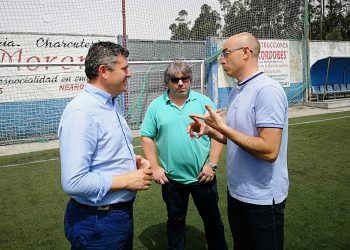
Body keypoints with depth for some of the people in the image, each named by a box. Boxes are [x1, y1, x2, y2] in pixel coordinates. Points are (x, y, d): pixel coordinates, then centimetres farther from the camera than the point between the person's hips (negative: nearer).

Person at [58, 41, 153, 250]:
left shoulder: (111, 104, 7)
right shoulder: (81, 112, -24)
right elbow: (74, 182, -29)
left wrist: (133, 159, 0)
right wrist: (127, 180, -21)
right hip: (96, 222, -9)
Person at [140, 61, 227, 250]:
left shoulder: (204, 102, -2)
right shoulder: (156, 106, 1)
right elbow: (147, 138, 2)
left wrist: (211, 165, -9)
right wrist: (155, 167, -4)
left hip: (203, 176, 0)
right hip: (171, 178, 1)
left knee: (212, 219, 14)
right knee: (175, 221, 18)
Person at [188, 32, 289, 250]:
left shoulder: (267, 90, -21)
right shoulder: (237, 91, 8)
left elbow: (269, 150, -27)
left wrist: (222, 127, -22)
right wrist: (209, 130, 0)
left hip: (261, 199, -8)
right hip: (236, 192, 9)